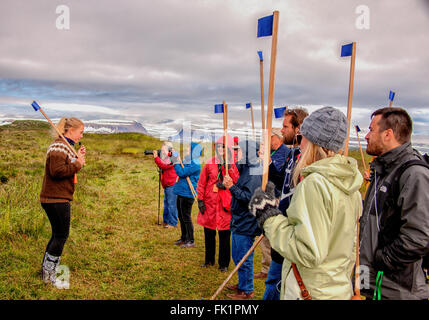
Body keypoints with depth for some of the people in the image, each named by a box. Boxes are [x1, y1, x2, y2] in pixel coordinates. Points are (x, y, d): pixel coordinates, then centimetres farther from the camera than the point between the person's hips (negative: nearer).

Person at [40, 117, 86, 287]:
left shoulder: (66, 146, 18)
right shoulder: (59, 146, -16)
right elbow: (57, 171, -25)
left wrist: (78, 158, 8)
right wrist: (77, 164, -16)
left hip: (59, 198, 11)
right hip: (56, 199, -11)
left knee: (58, 235, 17)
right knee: (61, 236, -3)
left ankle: (46, 270, 28)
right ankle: (50, 275, 8)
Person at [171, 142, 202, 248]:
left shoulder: (195, 164, -16)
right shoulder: (188, 161, 12)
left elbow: (181, 173, -20)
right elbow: (180, 171, 20)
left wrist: (175, 162, -11)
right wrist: (175, 159, 11)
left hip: (187, 194, -9)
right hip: (181, 192, 9)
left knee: (186, 217, -3)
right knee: (181, 217, 16)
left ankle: (191, 241, 6)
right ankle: (183, 238, 28)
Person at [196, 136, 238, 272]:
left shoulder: (232, 165, 2)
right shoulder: (209, 164, 4)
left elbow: (237, 182, -12)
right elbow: (201, 183, 6)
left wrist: (229, 168, -18)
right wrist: (200, 200, 1)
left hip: (225, 204, -2)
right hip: (210, 204, 2)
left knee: (224, 236, 3)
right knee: (209, 234, 12)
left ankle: (224, 264, 17)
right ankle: (209, 260, 30)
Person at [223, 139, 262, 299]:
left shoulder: (254, 175, -19)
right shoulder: (246, 170, 12)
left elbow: (248, 198, -27)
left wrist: (232, 187, -26)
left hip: (245, 224, -10)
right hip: (240, 222, 10)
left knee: (243, 258, 0)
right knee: (238, 255, 20)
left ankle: (247, 291, 13)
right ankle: (242, 284, 34)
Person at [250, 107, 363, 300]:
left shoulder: (314, 184, -24)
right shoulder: (351, 186, 3)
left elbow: (308, 253, -27)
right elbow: (352, 247, 13)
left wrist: (269, 217, -19)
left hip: (311, 292, -8)